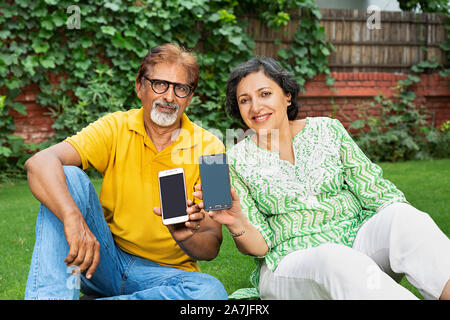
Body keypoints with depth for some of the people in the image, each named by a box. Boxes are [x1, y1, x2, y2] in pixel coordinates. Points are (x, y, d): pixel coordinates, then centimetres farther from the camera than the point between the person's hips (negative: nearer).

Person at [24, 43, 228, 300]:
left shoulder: (209, 148, -6)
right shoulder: (116, 128, -5)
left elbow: (212, 246, -8)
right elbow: (40, 163, -22)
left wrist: (188, 238, -32)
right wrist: (73, 218, -41)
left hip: (165, 274, 0)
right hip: (101, 261, 0)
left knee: (211, 291, -34)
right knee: (67, 176, -21)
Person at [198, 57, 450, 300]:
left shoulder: (327, 130, 7)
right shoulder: (236, 162, 3)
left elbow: (375, 190, 4)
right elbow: (259, 245, -1)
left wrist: (411, 224, -12)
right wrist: (236, 223, -23)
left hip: (359, 239, 3)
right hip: (291, 263, -2)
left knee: (404, 218, -27)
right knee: (336, 259, -36)